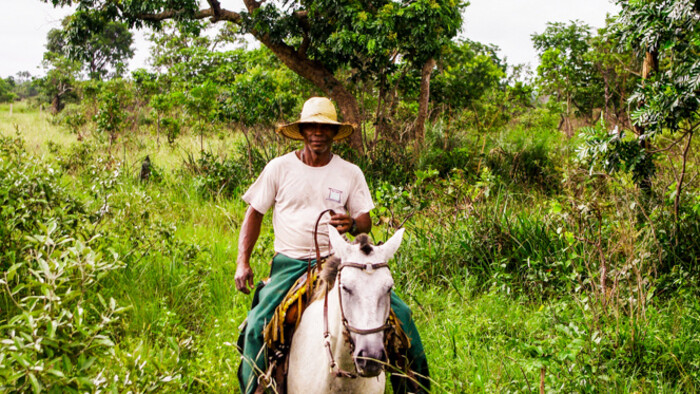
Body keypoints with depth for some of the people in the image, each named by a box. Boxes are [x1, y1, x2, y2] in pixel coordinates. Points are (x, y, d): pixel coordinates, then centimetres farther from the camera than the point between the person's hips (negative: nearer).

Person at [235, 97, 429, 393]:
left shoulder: (350, 173, 6)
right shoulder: (279, 168, 1)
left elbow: (365, 221, 8)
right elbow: (254, 214, 8)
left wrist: (352, 224, -18)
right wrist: (243, 262, -4)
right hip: (290, 263, -1)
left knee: (398, 311, -12)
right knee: (257, 325, -26)